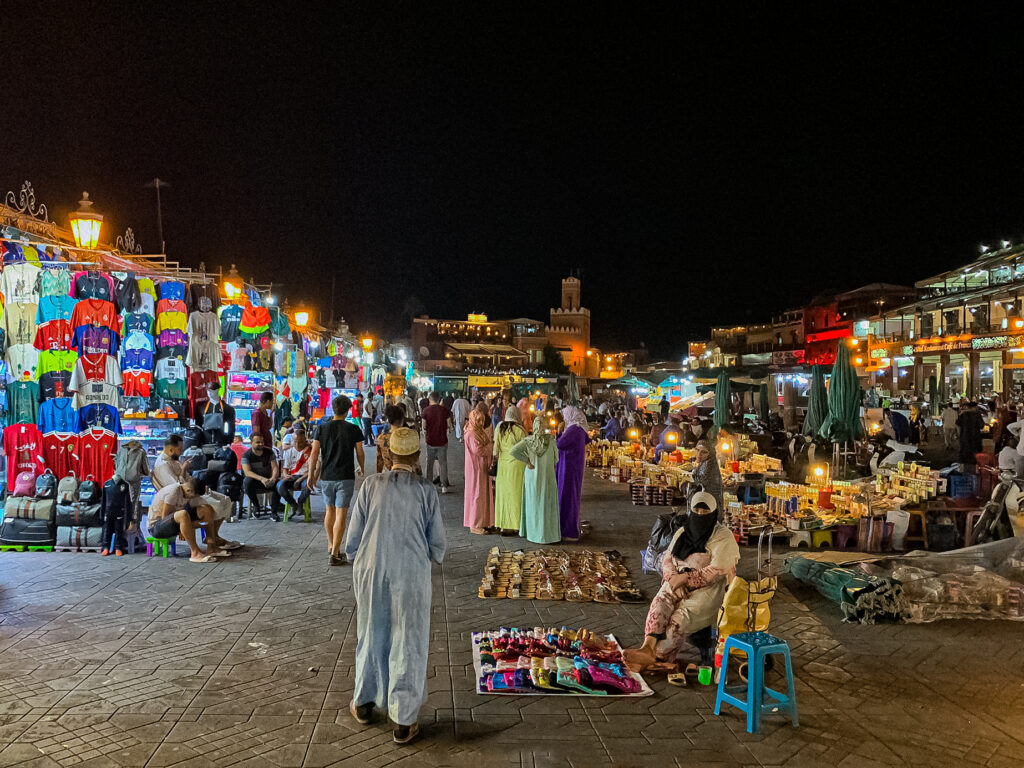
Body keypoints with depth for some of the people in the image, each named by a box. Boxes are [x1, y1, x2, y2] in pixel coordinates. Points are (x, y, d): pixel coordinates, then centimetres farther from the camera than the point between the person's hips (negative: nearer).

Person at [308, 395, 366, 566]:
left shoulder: (322, 429, 0)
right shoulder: (353, 429, -5)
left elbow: (314, 454, -2)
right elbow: (360, 454, 1)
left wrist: (312, 474, 9)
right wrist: (361, 469, 20)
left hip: (326, 477, 3)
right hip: (345, 477, -3)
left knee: (329, 511, 20)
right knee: (341, 514, -2)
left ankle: (331, 545, 35)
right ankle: (335, 554, -5)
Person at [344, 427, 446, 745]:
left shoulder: (371, 485, -3)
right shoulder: (426, 491, -6)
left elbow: (353, 538, 0)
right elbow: (437, 546, -1)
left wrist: (357, 561, 19)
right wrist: (430, 557, 21)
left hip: (370, 572, 2)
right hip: (411, 575, -2)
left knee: (371, 636, 21)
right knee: (408, 643, 10)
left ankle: (364, 703, 39)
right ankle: (403, 721, 17)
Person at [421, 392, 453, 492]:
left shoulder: (425, 411, -7)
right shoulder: (445, 410, -5)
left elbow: (424, 426, -4)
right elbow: (448, 425, 0)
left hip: (430, 440, 0)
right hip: (442, 440, 0)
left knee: (429, 463, 12)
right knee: (443, 463, 9)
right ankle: (444, 486, 10)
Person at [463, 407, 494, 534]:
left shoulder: (481, 431, 13)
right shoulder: (471, 434, -18)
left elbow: (487, 446, 15)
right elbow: (478, 450, -23)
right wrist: (489, 445, -9)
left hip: (483, 467, 9)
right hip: (476, 468, -9)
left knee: (484, 494, 14)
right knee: (477, 494, -3)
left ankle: (483, 522, 23)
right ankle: (475, 525, 5)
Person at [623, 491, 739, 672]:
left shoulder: (723, 537, -4)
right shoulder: (682, 532, 13)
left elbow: (717, 571, -14)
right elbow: (667, 559, 11)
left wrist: (685, 578, -17)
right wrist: (674, 578, -11)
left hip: (708, 587, -4)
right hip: (679, 582, 4)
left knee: (681, 616, -31)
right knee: (660, 602, -29)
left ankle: (654, 657, -32)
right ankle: (648, 647, -44)